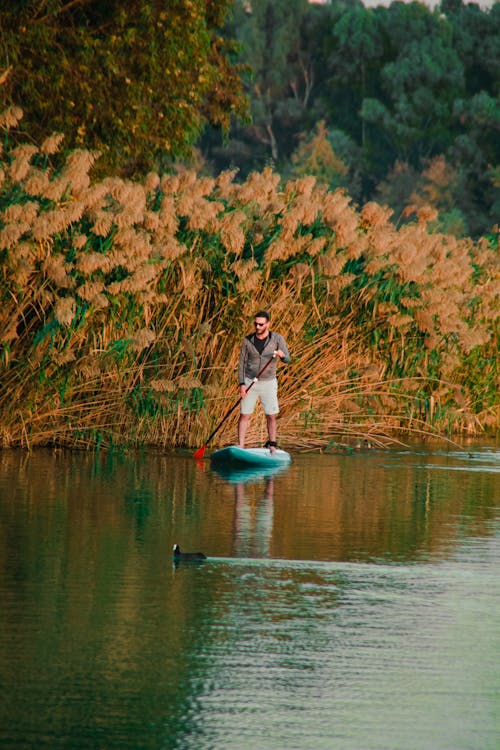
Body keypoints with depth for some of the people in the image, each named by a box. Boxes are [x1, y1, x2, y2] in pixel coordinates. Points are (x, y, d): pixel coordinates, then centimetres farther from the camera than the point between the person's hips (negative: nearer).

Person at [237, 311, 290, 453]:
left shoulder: (277, 339, -6)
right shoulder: (248, 340, -4)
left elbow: (287, 359, -13)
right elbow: (242, 363, 0)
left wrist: (282, 354, -38)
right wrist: (242, 384, -10)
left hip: (268, 383, 0)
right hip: (250, 382, 0)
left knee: (271, 416, 2)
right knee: (244, 415, -3)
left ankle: (272, 444, 19)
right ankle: (240, 447, -1)